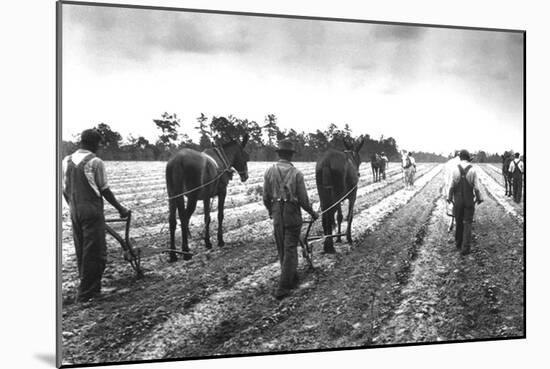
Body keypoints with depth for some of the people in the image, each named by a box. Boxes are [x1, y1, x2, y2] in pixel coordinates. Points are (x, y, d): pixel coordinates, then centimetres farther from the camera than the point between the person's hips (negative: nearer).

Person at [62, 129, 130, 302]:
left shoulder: (67, 161, 7)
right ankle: (86, 292, 2)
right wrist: (120, 208, 3)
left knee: (81, 251, 14)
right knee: (95, 252, 1)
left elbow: (65, 190, 12)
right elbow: (105, 190, -7)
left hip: (75, 212, 7)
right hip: (92, 211, -7)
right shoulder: (95, 162, -11)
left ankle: (90, 288, 24)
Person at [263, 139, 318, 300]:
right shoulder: (296, 173, -11)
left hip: (277, 214, 3)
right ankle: (283, 287, -1)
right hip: (292, 214, -3)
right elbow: (303, 200, -7)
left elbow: (266, 197, 3)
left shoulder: (269, 171, -3)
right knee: (290, 250, 2)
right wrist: (312, 213, 11)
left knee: (282, 250, 17)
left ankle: (292, 279, 31)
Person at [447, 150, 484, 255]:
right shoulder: (472, 170, -10)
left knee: (459, 222, 16)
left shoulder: (455, 169, -8)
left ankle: (458, 243, 29)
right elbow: (476, 187, -7)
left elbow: (451, 186, -6)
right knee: (467, 224, 4)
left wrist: (449, 197, 7)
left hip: (458, 200, 1)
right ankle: (465, 248, 0)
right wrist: (479, 198, 7)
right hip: (469, 200, -1)